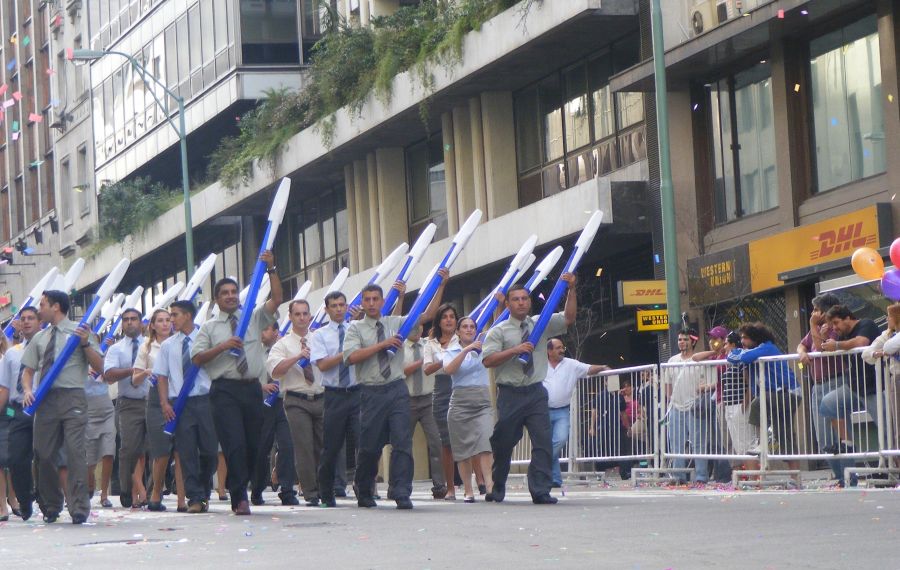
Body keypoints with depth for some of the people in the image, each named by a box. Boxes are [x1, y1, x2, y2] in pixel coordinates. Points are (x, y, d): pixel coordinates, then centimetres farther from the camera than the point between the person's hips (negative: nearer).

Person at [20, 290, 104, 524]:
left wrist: (86, 344, -14)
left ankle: (79, 509, -12)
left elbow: (99, 366, 1)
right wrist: (27, 389, 2)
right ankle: (51, 507, 21)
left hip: (72, 397, -5)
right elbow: (29, 369, 21)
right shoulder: (39, 338, 18)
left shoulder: (80, 331, 4)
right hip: (45, 400, 5)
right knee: (44, 454, 5)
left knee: (75, 452, -13)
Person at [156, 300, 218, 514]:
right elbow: (162, 376, 10)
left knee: (209, 449, 0)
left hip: (205, 400, -1)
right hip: (180, 402, 1)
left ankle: (204, 493, 20)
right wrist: (164, 402, -1)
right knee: (187, 452, -4)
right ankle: (195, 498, -2)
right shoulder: (168, 345, 9)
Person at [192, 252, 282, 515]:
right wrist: (223, 347, -13)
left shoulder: (254, 319, 14)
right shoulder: (209, 327, 9)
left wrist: (271, 269, -7)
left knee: (253, 444, 6)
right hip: (225, 390, -3)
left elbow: (277, 299, 2)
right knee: (235, 444, -12)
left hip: (252, 388, 3)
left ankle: (238, 490, 22)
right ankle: (240, 499, -10)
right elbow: (197, 358, -1)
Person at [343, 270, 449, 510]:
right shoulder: (356, 328, 4)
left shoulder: (396, 323, 12)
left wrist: (441, 286, 3)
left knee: (402, 441, -9)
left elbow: (427, 315, 11)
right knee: (370, 446, 4)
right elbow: (351, 357, -11)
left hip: (397, 389, 2)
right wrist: (382, 344, -14)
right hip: (371, 392, -2)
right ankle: (364, 494, 22)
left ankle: (401, 494, -11)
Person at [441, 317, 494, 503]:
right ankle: (468, 491, 4)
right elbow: (449, 369, -10)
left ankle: (489, 484, -28)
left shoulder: (483, 348, 15)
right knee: (463, 447, -1)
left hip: (483, 401, 1)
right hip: (461, 401, 0)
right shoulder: (451, 351, 9)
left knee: (485, 442, -18)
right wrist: (466, 350, -16)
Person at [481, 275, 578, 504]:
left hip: (536, 392, 2)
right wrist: (515, 350, -18)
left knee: (543, 442, -9)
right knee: (503, 444, 6)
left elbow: (569, 318, 3)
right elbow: (487, 360, -8)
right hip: (510, 394, -2)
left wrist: (571, 290, -8)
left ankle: (541, 492, -8)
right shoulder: (499, 331, 2)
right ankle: (497, 490, 23)